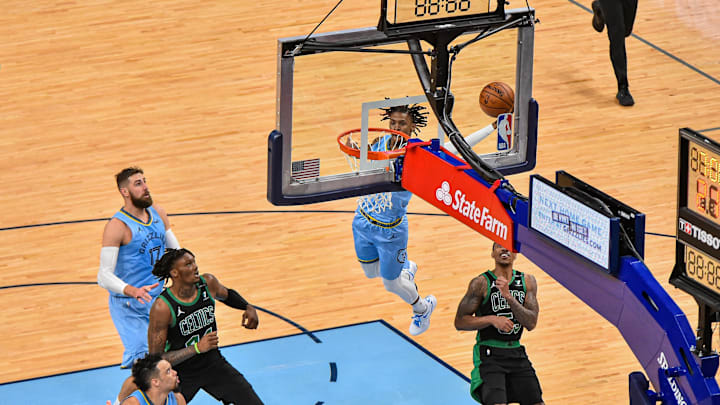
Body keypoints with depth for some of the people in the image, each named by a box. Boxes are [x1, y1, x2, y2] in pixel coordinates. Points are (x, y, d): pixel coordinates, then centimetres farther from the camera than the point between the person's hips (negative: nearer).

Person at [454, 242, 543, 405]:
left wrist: (509, 296, -18)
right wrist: (492, 319, -18)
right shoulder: (481, 283, -8)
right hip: (489, 354, -5)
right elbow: (460, 322, -6)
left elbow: (531, 323, -7)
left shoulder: (527, 281, 3)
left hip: (516, 353, 5)